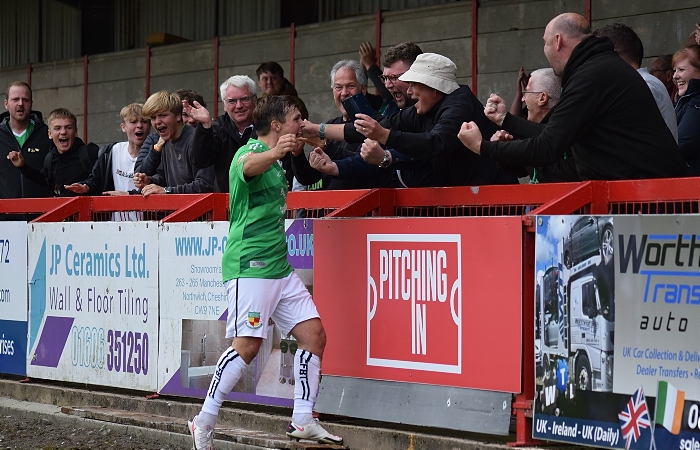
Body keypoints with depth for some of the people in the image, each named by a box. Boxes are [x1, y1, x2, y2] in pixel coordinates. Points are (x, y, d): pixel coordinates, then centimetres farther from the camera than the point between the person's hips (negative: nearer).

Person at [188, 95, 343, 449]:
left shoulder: (275, 161, 19)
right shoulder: (250, 151, -10)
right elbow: (249, 166, -37)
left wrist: (296, 149, 35)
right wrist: (274, 153, -57)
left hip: (279, 267, 9)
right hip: (249, 264, -9)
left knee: (314, 334, 1)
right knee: (248, 344, -15)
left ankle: (302, 420, 8)